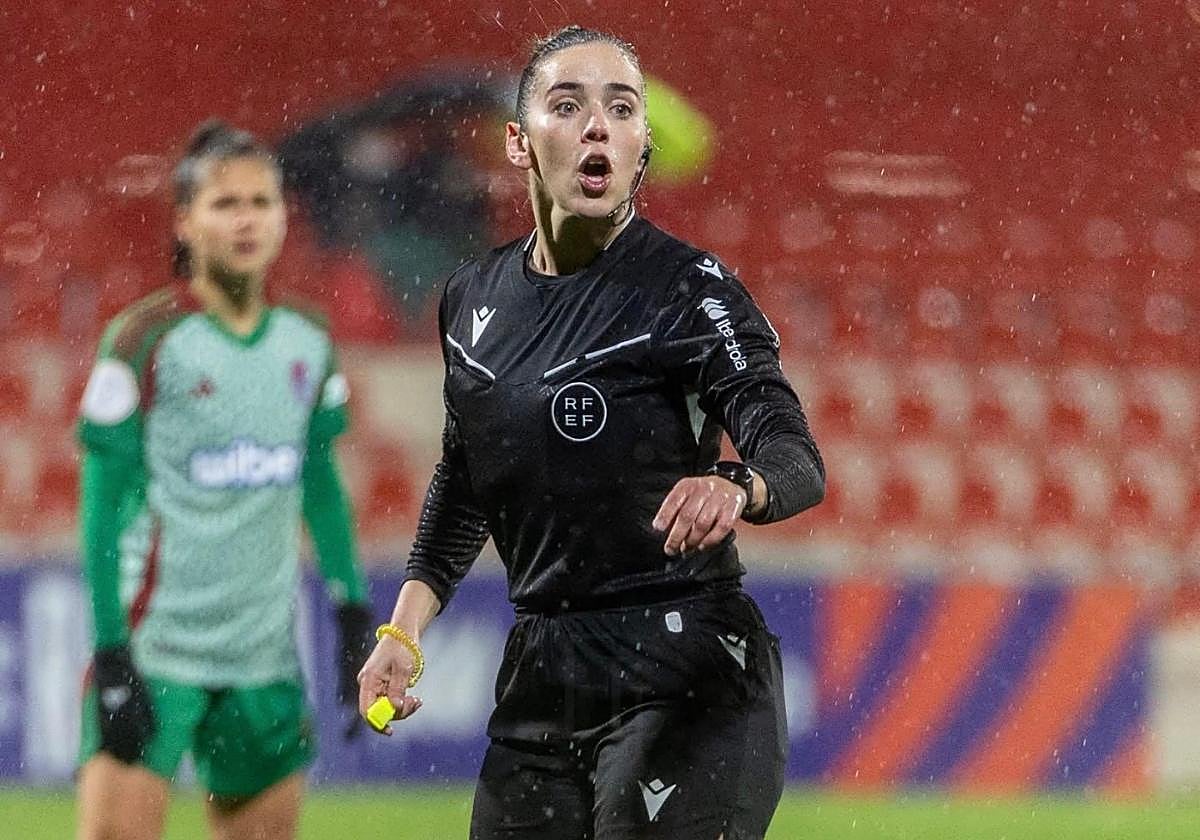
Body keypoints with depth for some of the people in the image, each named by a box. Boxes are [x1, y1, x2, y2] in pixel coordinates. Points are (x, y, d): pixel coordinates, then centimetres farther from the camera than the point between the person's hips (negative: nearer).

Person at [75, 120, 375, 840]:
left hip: (267, 660, 5)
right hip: (153, 649, -5)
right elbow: (105, 502, -7)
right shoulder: (145, 342, -7)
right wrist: (111, 652, -12)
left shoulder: (308, 347, 9)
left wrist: (354, 616, 13)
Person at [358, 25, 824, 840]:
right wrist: (404, 628, 13)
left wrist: (734, 488, -42)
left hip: (680, 677, -6)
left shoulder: (687, 287, -9)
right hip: (540, 676, 6)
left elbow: (796, 457, -20)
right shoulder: (474, 297, 9)